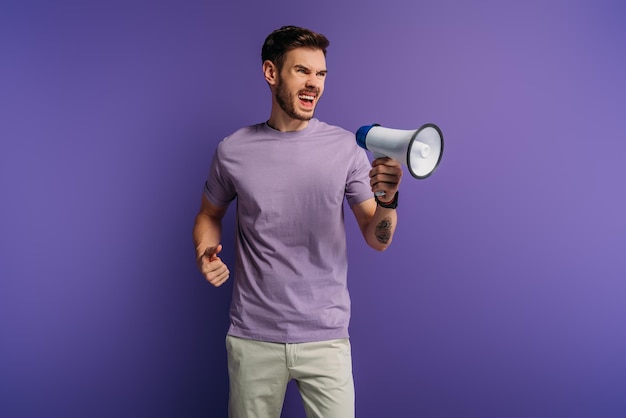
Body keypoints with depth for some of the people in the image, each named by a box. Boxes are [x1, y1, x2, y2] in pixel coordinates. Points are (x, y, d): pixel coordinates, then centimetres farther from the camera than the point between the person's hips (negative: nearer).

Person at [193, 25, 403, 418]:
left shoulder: (346, 146, -3)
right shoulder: (233, 151, -2)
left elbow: (378, 240, -3)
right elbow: (210, 215, 14)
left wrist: (387, 199, -23)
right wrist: (206, 253, -6)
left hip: (326, 337, 0)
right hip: (253, 337, 1)